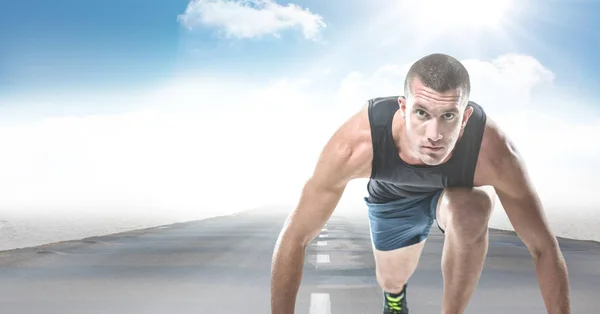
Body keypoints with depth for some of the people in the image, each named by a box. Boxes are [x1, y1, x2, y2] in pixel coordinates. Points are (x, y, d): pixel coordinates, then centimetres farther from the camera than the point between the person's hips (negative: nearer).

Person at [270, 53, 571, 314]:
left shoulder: (493, 153, -42)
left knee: (473, 208, -34)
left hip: (457, 190, -1)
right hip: (392, 196, 1)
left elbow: (544, 248, -28)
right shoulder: (355, 145, -43)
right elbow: (294, 237, -32)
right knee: (391, 280, 14)